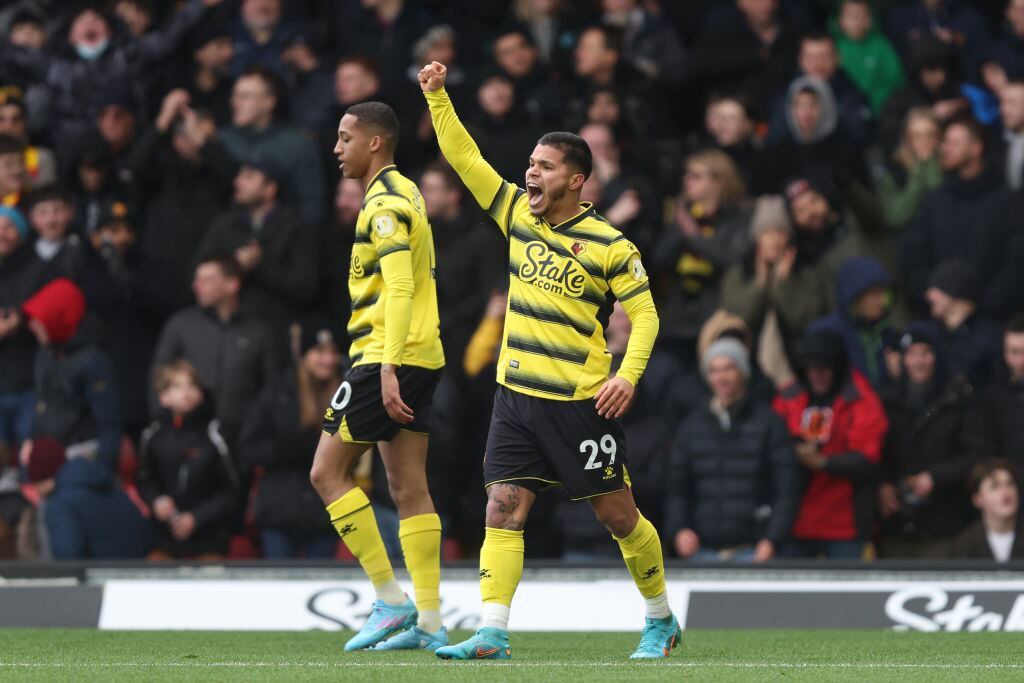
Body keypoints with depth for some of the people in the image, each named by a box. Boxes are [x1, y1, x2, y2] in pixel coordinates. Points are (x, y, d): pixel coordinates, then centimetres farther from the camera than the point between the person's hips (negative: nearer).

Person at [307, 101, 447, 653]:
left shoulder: (386, 203, -12)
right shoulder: (403, 194, 18)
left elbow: (400, 288, -22)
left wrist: (388, 368, -27)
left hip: (388, 356, -10)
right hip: (420, 357, 10)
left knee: (328, 472, -4)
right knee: (408, 488, 7)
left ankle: (390, 600, -6)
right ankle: (428, 623, 4)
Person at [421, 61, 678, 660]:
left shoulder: (609, 246, -7)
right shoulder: (518, 215, 7)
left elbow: (645, 314, -5)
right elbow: (465, 157, 7)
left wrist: (628, 374, -18)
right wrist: (437, 96, -1)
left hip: (581, 402, -5)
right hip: (517, 395, 5)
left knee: (617, 513, 4)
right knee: (503, 508, -6)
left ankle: (662, 621, 22)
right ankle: (492, 635, -10)